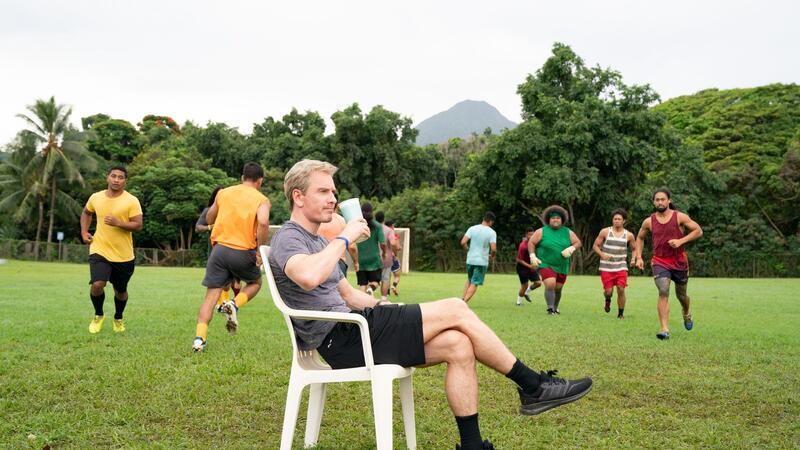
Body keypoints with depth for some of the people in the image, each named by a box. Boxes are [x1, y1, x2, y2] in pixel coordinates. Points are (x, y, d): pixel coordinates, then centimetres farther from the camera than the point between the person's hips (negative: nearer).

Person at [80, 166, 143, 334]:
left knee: (121, 291, 14)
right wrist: (84, 232, 9)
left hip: (124, 255, -1)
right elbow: (86, 213, 22)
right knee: (97, 284, -19)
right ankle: (98, 315, 10)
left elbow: (138, 225, -14)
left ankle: (118, 319, 42)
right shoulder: (96, 197, 1)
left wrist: (118, 223, -28)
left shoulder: (131, 201, -10)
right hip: (99, 251, 1)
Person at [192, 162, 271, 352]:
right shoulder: (262, 199, 0)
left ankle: (199, 338, -7)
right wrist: (260, 248, -9)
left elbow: (209, 219, 24)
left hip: (219, 248, 3)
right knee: (255, 283, 25)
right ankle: (234, 304, -2)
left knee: (211, 295, 6)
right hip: (243, 252, -2)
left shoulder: (223, 192, 12)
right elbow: (263, 222, -20)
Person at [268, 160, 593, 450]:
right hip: (340, 339, -10)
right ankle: (535, 386, -1)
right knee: (455, 310, -13)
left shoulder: (316, 241, 24)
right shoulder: (288, 239, -8)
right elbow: (308, 277, -32)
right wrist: (345, 237, -18)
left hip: (347, 332, 10)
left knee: (458, 345, -8)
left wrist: (382, 308, 9)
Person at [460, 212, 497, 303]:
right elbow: (493, 249, -17)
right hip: (482, 261, -4)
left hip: (470, 260, 4)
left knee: (469, 280, 23)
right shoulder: (492, 232, -8)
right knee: (474, 284, 3)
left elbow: (463, 242, -8)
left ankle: (462, 299, 16)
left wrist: (468, 250, 10)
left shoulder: (472, 228, 0)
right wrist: (492, 255, 4)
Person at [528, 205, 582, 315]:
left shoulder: (567, 232, 4)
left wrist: (571, 248, -15)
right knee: (550, 285, -24)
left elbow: (578, 243, 6)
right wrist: (532, 256, -13)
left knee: (558, 288, 13)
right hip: (546, 265, -4)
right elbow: (531, 242, -1)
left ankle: (555, 307, 35)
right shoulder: (542, 231, -4)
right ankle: (550, 309, -18)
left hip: (562, 267, 4)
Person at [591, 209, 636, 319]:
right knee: (608, 291, -4)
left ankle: (620, 314, 8)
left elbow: (634, 249, 16)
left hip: (621, 267, 1)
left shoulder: (629, 235, 4)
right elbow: (595, 246, 3)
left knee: (621, 290, -9)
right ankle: (608, 301, 34)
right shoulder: (605, 232, 0)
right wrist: (601, 254, -16)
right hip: (606, 267, -1)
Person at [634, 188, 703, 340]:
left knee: (681, 295, 16)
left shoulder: (680, 217, -6)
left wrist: (681, 241, -17)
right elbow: (640, 238, 15)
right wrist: (638, 257, 6)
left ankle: (687, 314, 51)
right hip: (659, 262, 0)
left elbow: (698, 231, -5)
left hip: (679, 262, 0)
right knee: (663, 292, -20)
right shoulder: (649, 221, 0)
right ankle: (665, 330, -21)